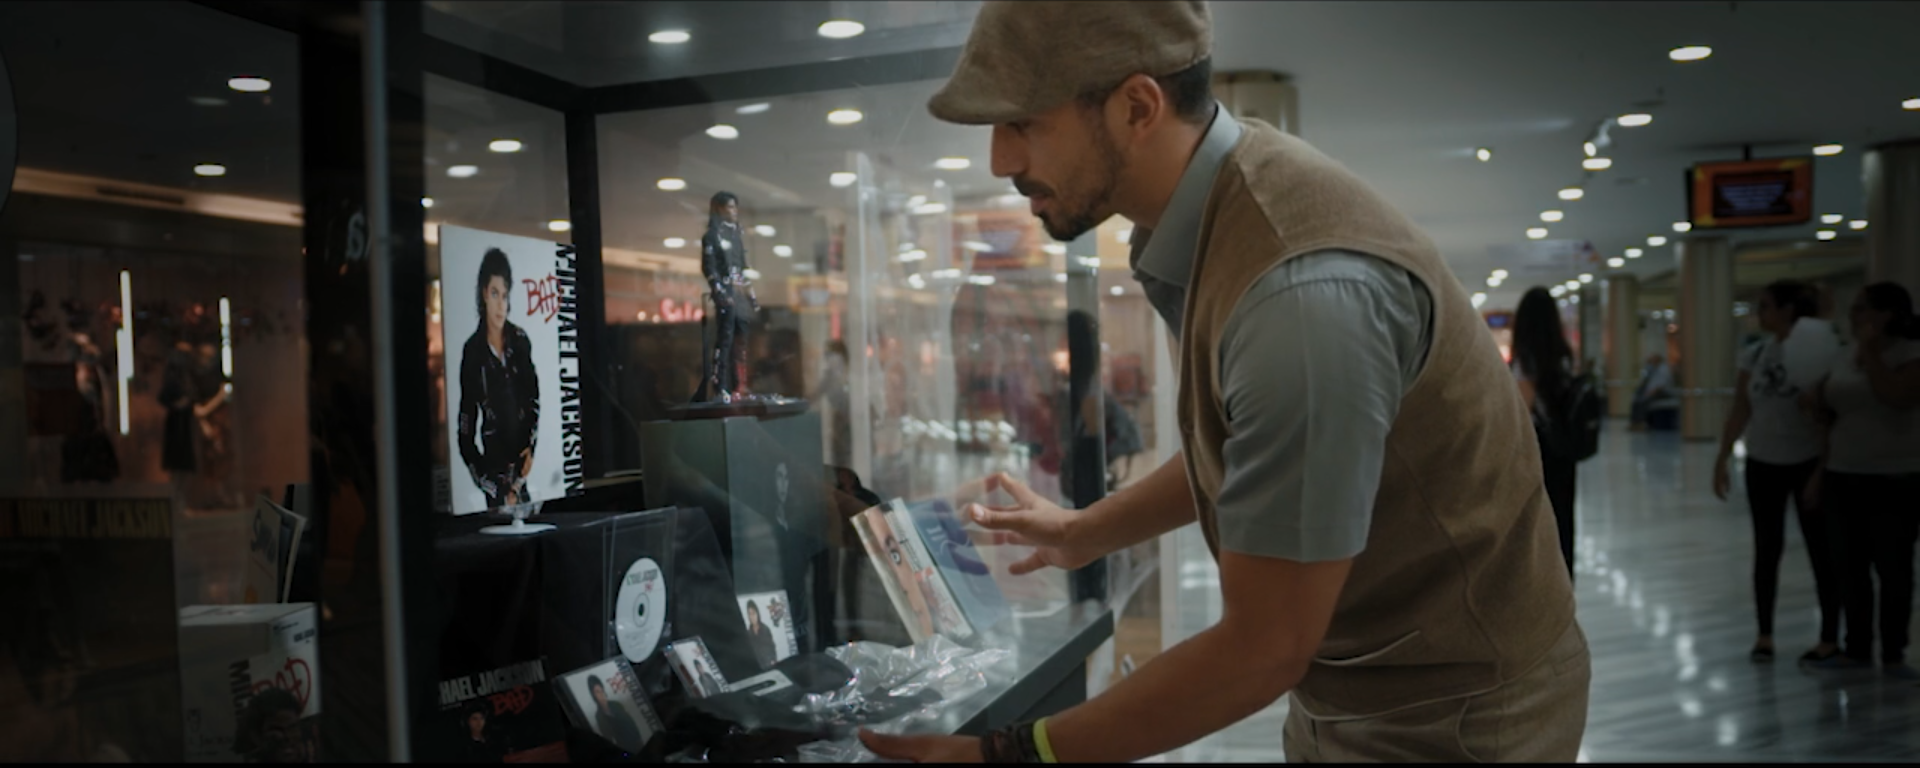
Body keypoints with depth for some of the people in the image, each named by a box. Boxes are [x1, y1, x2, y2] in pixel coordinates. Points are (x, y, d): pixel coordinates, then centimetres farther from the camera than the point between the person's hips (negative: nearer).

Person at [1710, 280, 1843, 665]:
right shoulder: (1755, 355, 3)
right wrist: (1722, 460, 5)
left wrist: (1820, 472, -17)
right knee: (1766, 550, 9)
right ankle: (1764, 635, 17)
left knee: (1821, 550, 4)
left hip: (1806, 464, -5)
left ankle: (1830, 639, 14)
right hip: (1762, 464, 5)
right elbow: (1739, 412, 8)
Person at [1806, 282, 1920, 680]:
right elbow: (1826, 408, 17)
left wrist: (1870, 350, -19)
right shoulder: (1844, 356, 9)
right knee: (1852, 568, 11)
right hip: (1845, 478, 6)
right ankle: (1857, 649, 21)